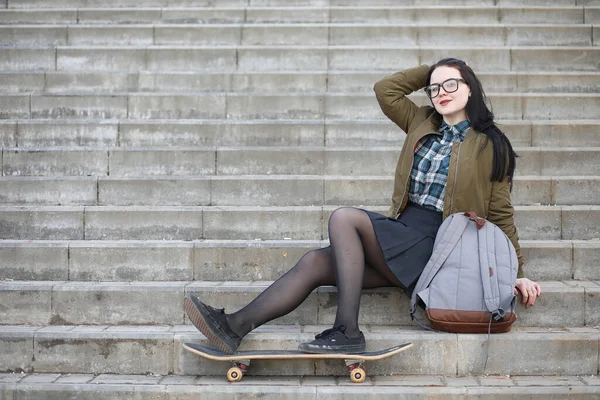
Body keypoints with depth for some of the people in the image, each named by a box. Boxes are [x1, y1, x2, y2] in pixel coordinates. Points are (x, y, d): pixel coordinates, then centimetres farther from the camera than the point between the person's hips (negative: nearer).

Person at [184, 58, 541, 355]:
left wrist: (518, 274, 1)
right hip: (401, 234, 6)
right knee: (314, 262, -15)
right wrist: (431, 71, 20)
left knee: (344, 217, -27)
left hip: (434, 244, -6)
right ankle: (234, 328, -23)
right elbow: (386, 89, 19)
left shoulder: (490, 145, 3)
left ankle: (347, 332, -30)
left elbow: (501, 214, 4)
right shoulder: (423, 124, 18)